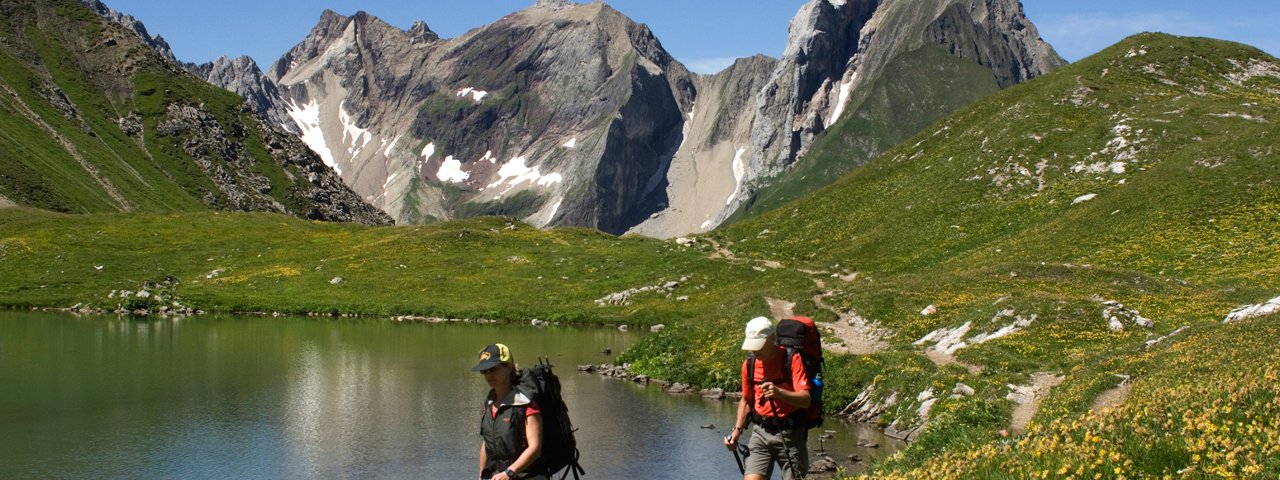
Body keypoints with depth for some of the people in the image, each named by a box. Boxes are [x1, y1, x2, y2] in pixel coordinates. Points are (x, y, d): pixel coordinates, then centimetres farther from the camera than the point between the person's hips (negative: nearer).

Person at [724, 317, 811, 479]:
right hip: (760, 432, 4)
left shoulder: (792, 359, -11)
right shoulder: (749, 364, 5)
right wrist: (737, 430, 8)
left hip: (789, 434, -4)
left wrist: (779, 392, -37)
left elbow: (805, 400, -19)